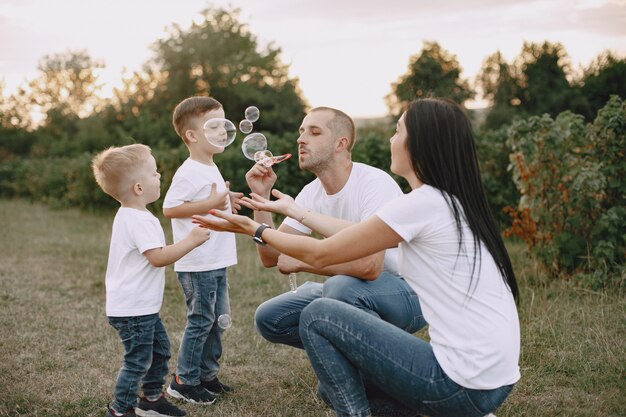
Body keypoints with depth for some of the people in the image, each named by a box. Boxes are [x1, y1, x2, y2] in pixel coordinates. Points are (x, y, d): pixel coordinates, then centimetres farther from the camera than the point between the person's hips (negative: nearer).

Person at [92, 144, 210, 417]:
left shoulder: (129, 216, 12)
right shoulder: (139, 221, -23)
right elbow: (158, 257, -28)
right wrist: (191, 241, -21)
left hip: (142, 306, 11)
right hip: (132, 309, -11)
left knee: (160, 349, 20)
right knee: (138, 361, -1)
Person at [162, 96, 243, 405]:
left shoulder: (211, 168, 13)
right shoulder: (189, 172, -16)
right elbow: (169, 208, -23)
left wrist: (225, 201, 10)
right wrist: (210, 203, -23)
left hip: (216, 261, 9)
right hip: (197, 263, -9)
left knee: (218, 319, 14)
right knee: (201, 320, -1)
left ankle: (207, 375, 27)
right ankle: (184, 381, 12)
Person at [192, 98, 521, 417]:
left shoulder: (422, 203, -16)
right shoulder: (454, 202, 10)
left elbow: (320, 254, -7)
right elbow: (352, 236, 17)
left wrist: (255, 229, 6)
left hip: (465, 383, -9)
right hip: (491, 377, 9)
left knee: (317, 316, -2)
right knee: (340, 384, 21)